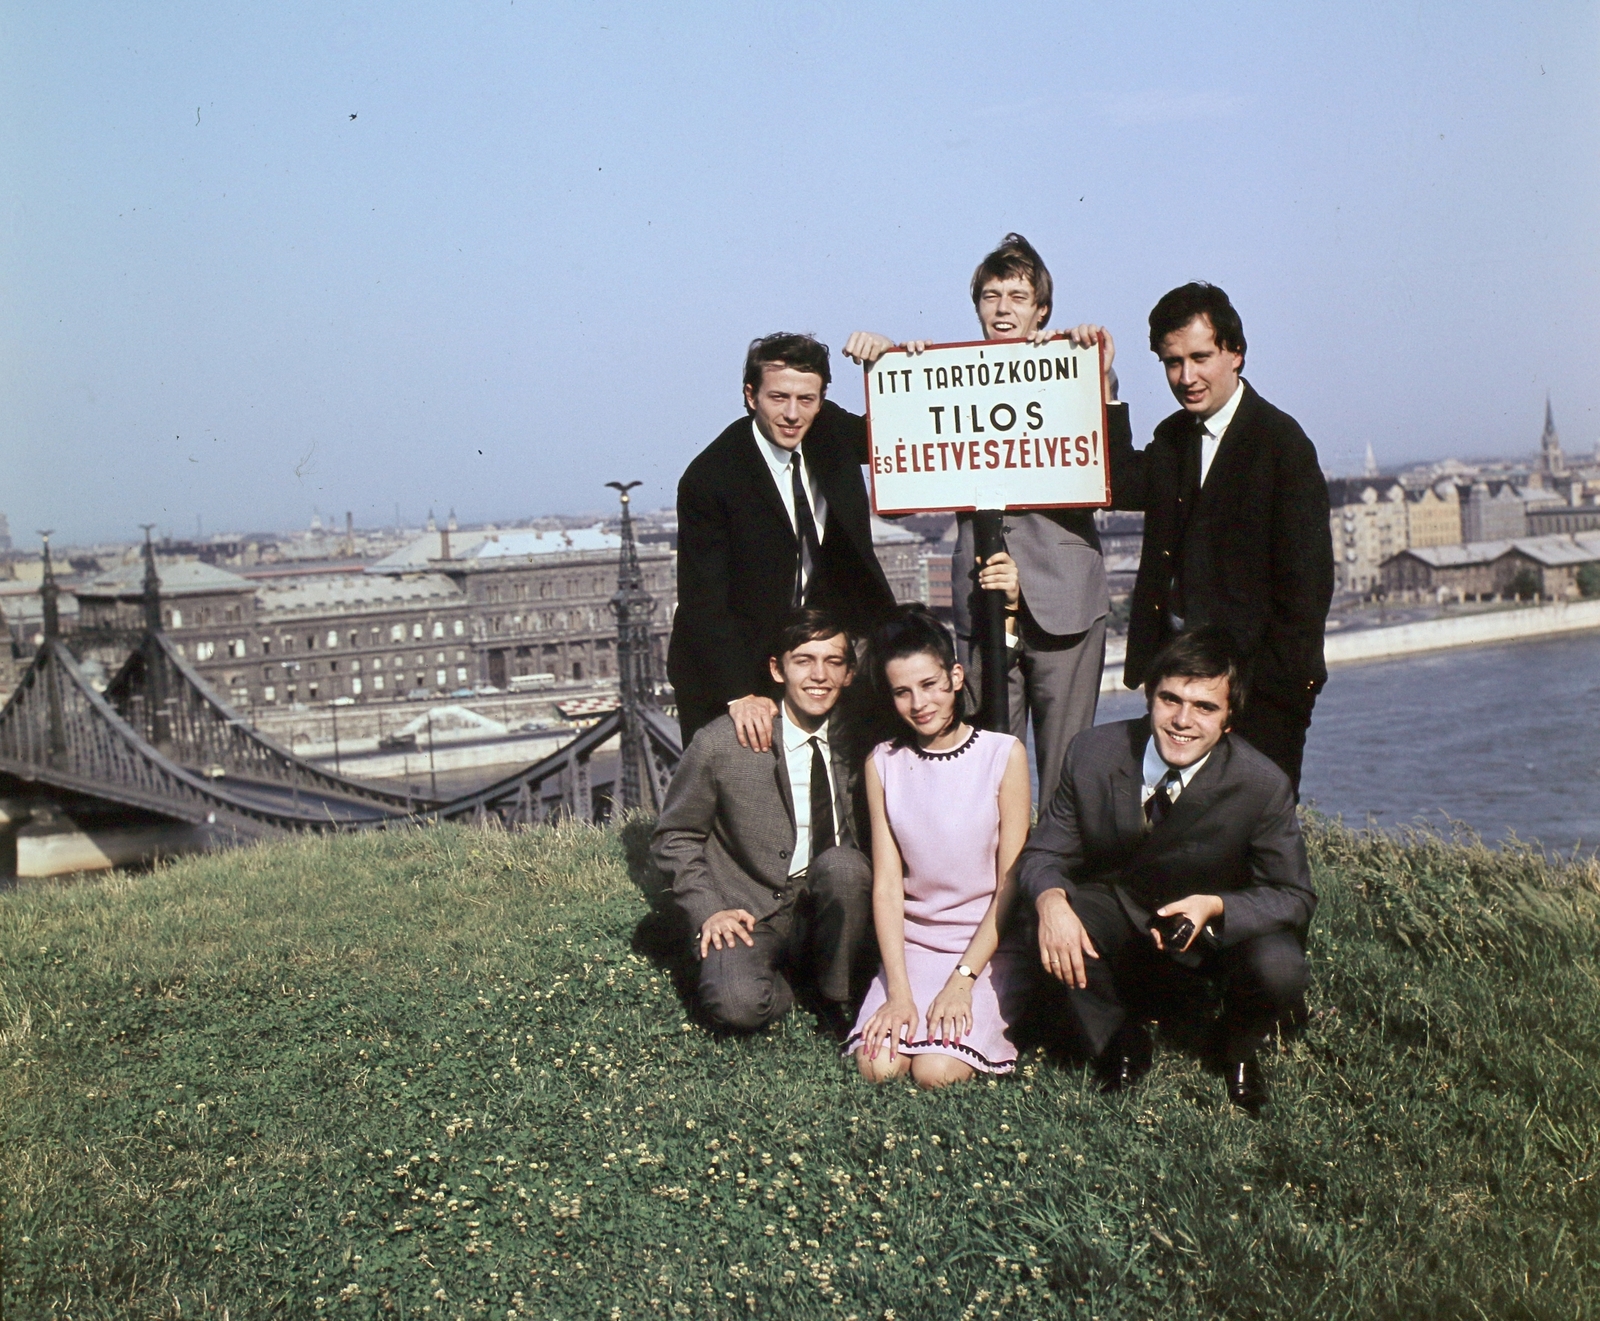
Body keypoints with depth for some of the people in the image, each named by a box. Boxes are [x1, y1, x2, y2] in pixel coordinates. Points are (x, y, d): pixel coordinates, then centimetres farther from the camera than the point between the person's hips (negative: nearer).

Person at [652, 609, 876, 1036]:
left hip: (831, 913, 3)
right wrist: (709, 910, -10)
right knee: (738, 1003, -32)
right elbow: (673, 838, 1)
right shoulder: (720, 744, -10)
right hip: (750, 916, -3)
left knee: (842, 863, -31)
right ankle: (786, 982, 5)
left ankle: (837, 996, -7)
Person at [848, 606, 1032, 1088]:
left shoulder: (1004, 754, -5)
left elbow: (1011, 884, -5)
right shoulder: (883, 764, 3)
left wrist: (962, 982, -13)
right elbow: (887, 885, -1)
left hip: (989, 945, -2)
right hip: (912, 943, 2)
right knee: (879, 1066, -21)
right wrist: (898, 990, -13)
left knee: (938, 1072, -22)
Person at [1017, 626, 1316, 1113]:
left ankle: (1239, 1047, 9)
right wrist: (1050, 899, -35)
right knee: (1056, 915, -29)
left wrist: (1214, 907, -35)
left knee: (1279, 971, -31)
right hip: (1119, 925, 1)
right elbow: (1044, 853, -9)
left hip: (1220, 930, -1)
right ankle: (1122, 1046, 1)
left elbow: (1295, 897, -14)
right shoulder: (1092, 754, -18)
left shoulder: (1263, 786, -22)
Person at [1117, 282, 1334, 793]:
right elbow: (1119, 486, -2)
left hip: (1255, 679, -6)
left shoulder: (1280, 442, -8)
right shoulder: (1172, 438, 15)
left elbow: (1305, 576, -11)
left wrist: (1285, 678, -15)